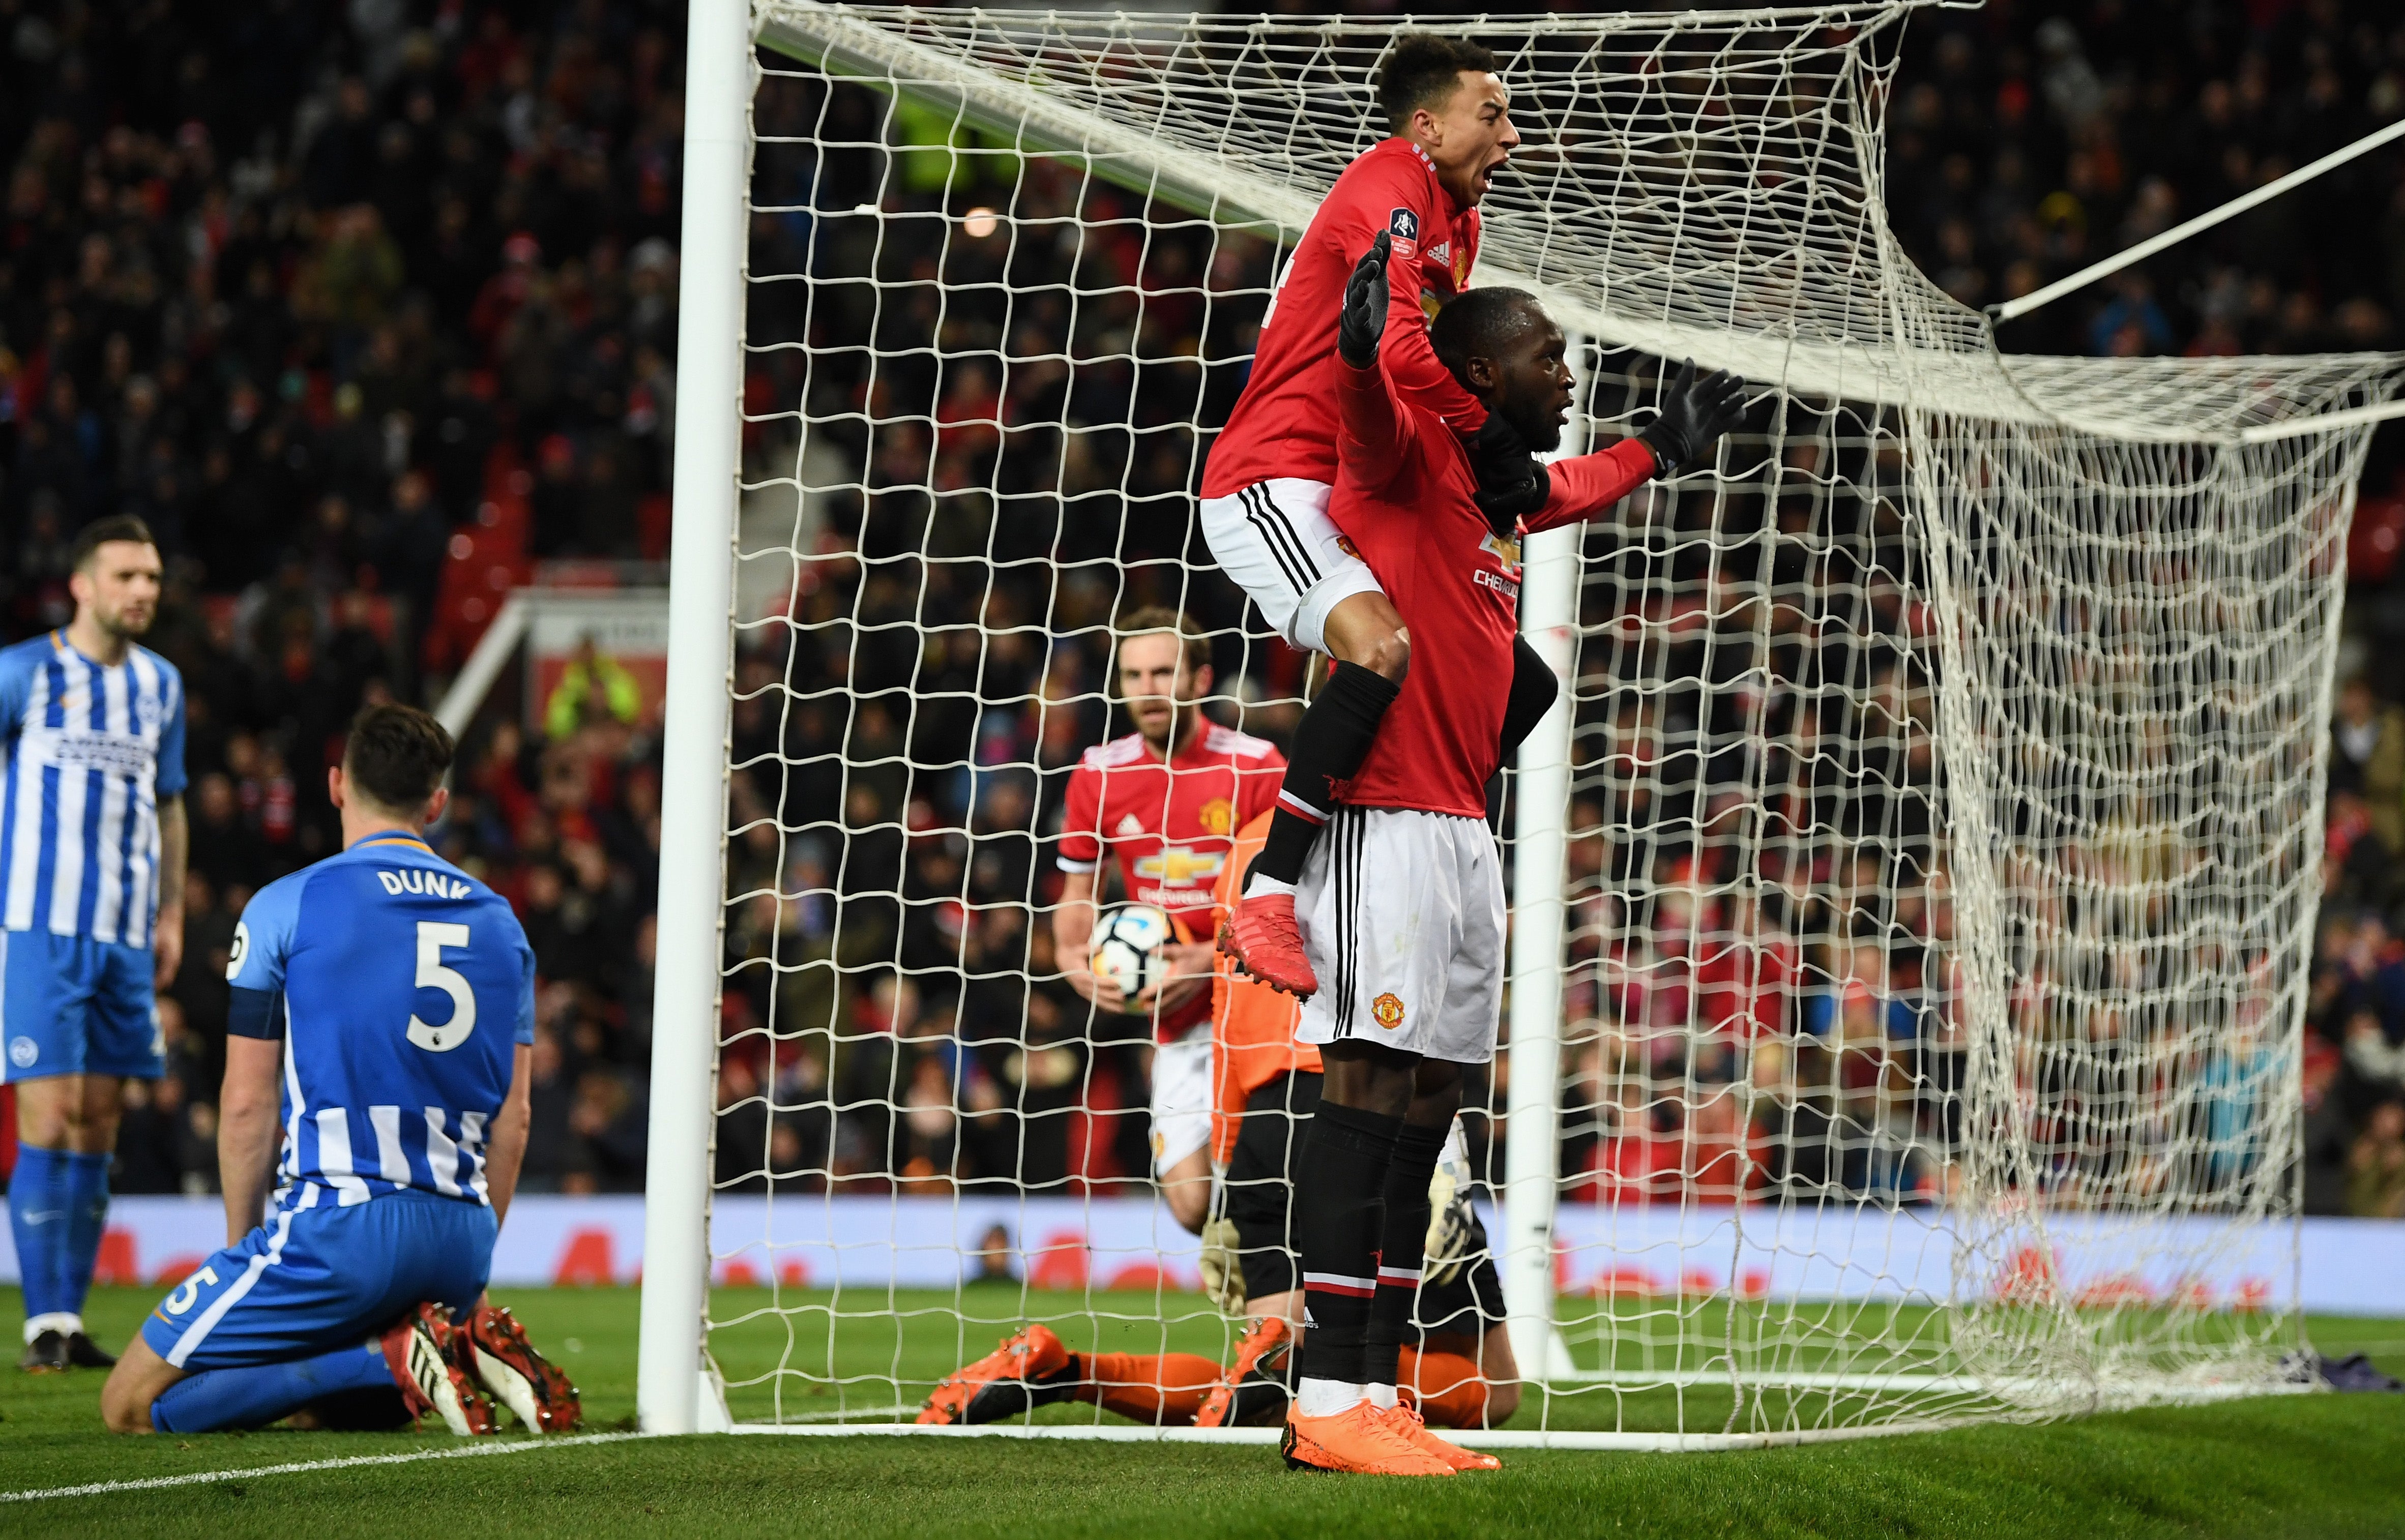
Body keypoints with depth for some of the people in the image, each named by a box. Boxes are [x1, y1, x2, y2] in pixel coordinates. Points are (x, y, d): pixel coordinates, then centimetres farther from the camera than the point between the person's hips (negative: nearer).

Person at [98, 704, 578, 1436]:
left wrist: (244, 1251, 9)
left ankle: (388, 1357, -15)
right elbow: (512, 1119, 15)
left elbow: (246, 1106, -2)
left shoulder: (284, 908, -2)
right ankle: (466, 1341, -2)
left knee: (134, 1405, -1)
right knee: (324, 1399, 28)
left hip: (338, 1229, -6)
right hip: (459, 1240, 6)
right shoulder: (499, 921, 14)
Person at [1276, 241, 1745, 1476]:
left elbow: (1574, 486, 46)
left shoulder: (1502, 492, 22)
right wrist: (1362, 342, -49)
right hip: (1388, 820, -10)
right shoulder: (1410, 453, -5)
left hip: (1464, 835, 10)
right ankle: (1330, 1403, -18)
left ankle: (1377, 1397, 4)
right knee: (1368, 1091, -14)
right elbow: (1367, 408, -30)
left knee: (1423, 1114, 5)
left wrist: (1660, 450, 58)